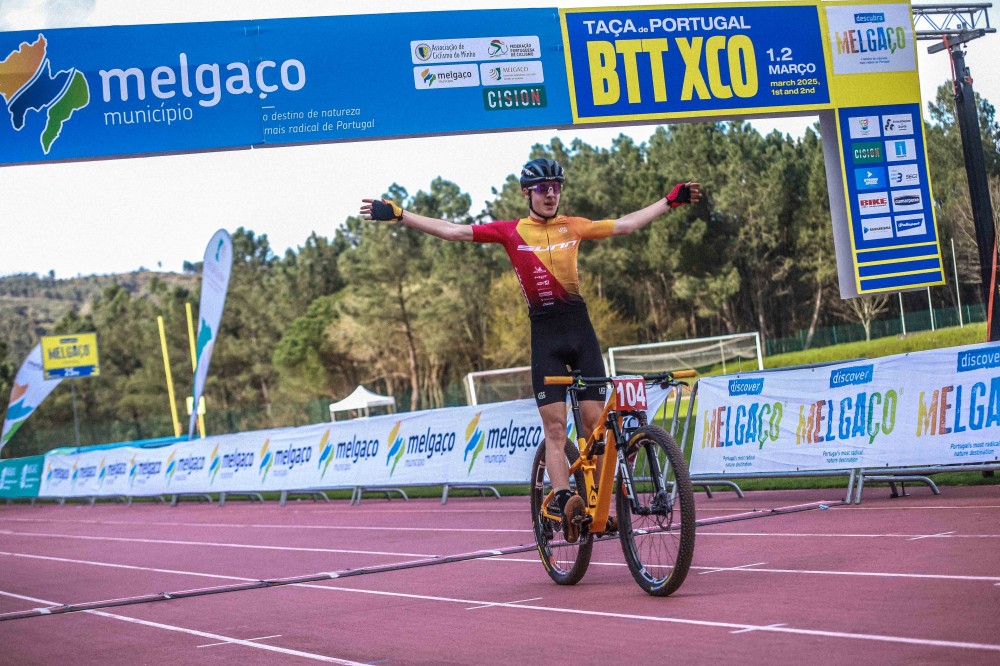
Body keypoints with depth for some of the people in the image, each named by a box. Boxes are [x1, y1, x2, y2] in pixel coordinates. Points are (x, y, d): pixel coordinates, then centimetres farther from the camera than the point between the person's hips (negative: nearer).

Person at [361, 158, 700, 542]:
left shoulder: (574, 226, 9)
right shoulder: (511, 232, 3)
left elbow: (626, 225, 15)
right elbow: (451, 231, -1)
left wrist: (671, 201, 13)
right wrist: (397, 215, -7)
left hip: (579, 327, 2)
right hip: (544, 333, -1)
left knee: (594, 421, -2)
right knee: (554, 426, -7)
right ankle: (563, 500, -17)